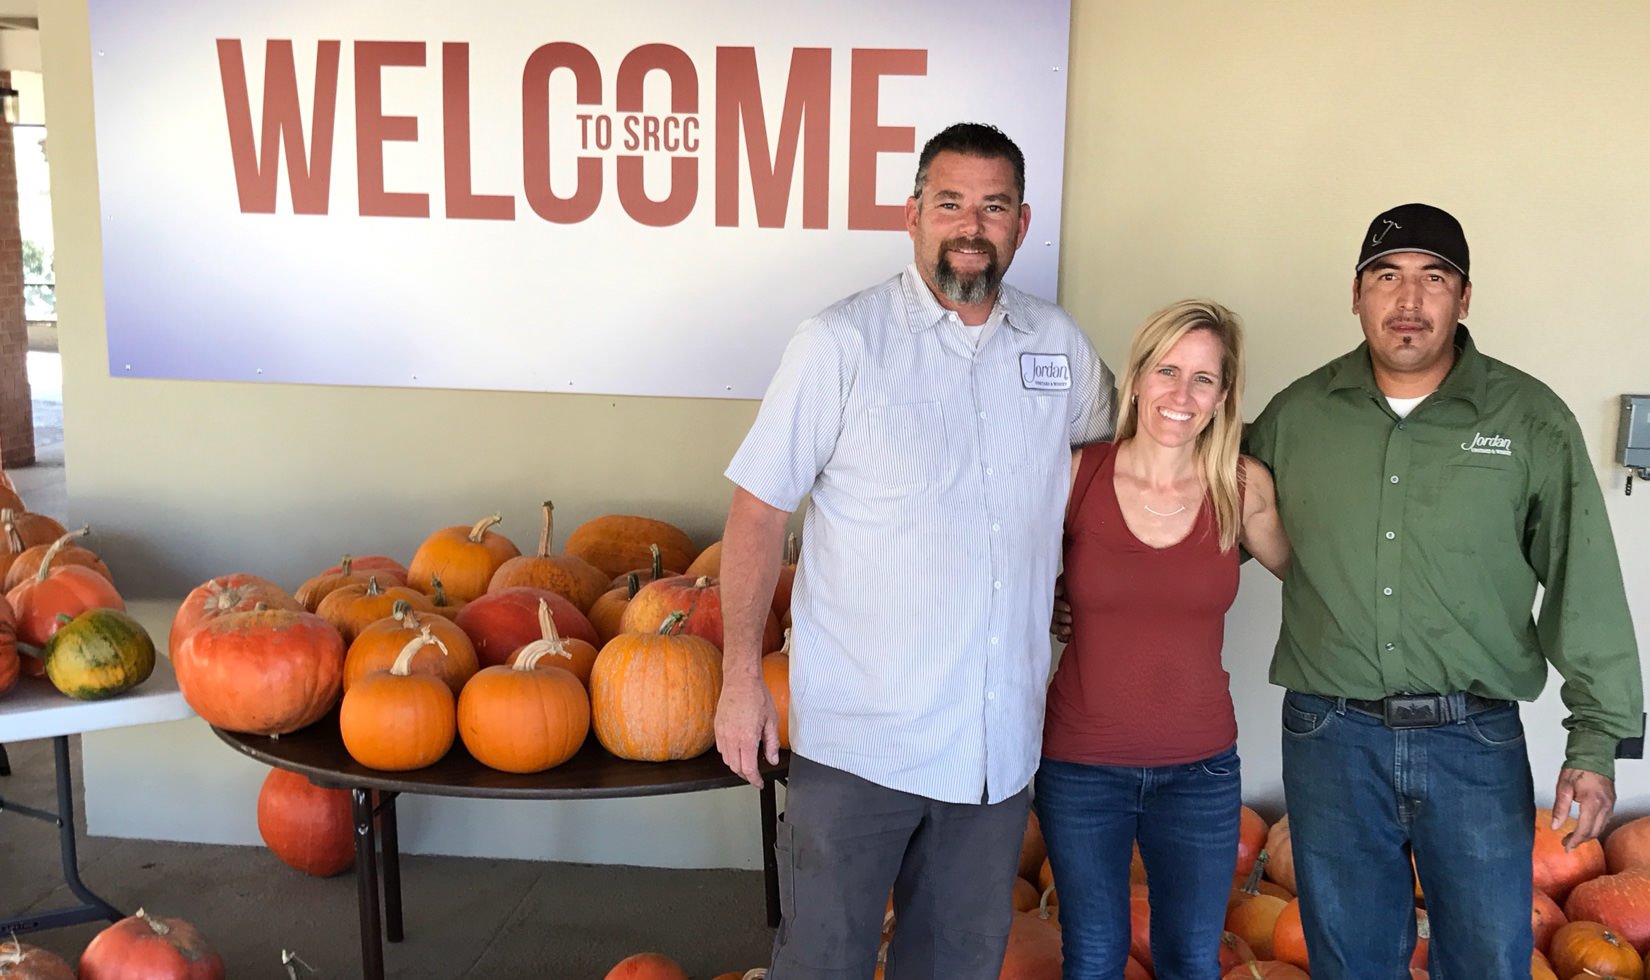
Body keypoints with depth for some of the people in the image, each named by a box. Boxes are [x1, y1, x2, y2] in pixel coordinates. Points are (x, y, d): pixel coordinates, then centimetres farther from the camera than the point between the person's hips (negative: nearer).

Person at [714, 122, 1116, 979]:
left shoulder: (1060, 345, 5)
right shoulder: (840, 344, -8)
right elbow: (759, 509, -7)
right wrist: (741, 676, -10)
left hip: (999, 738, 4)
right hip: (857, 737, -4)